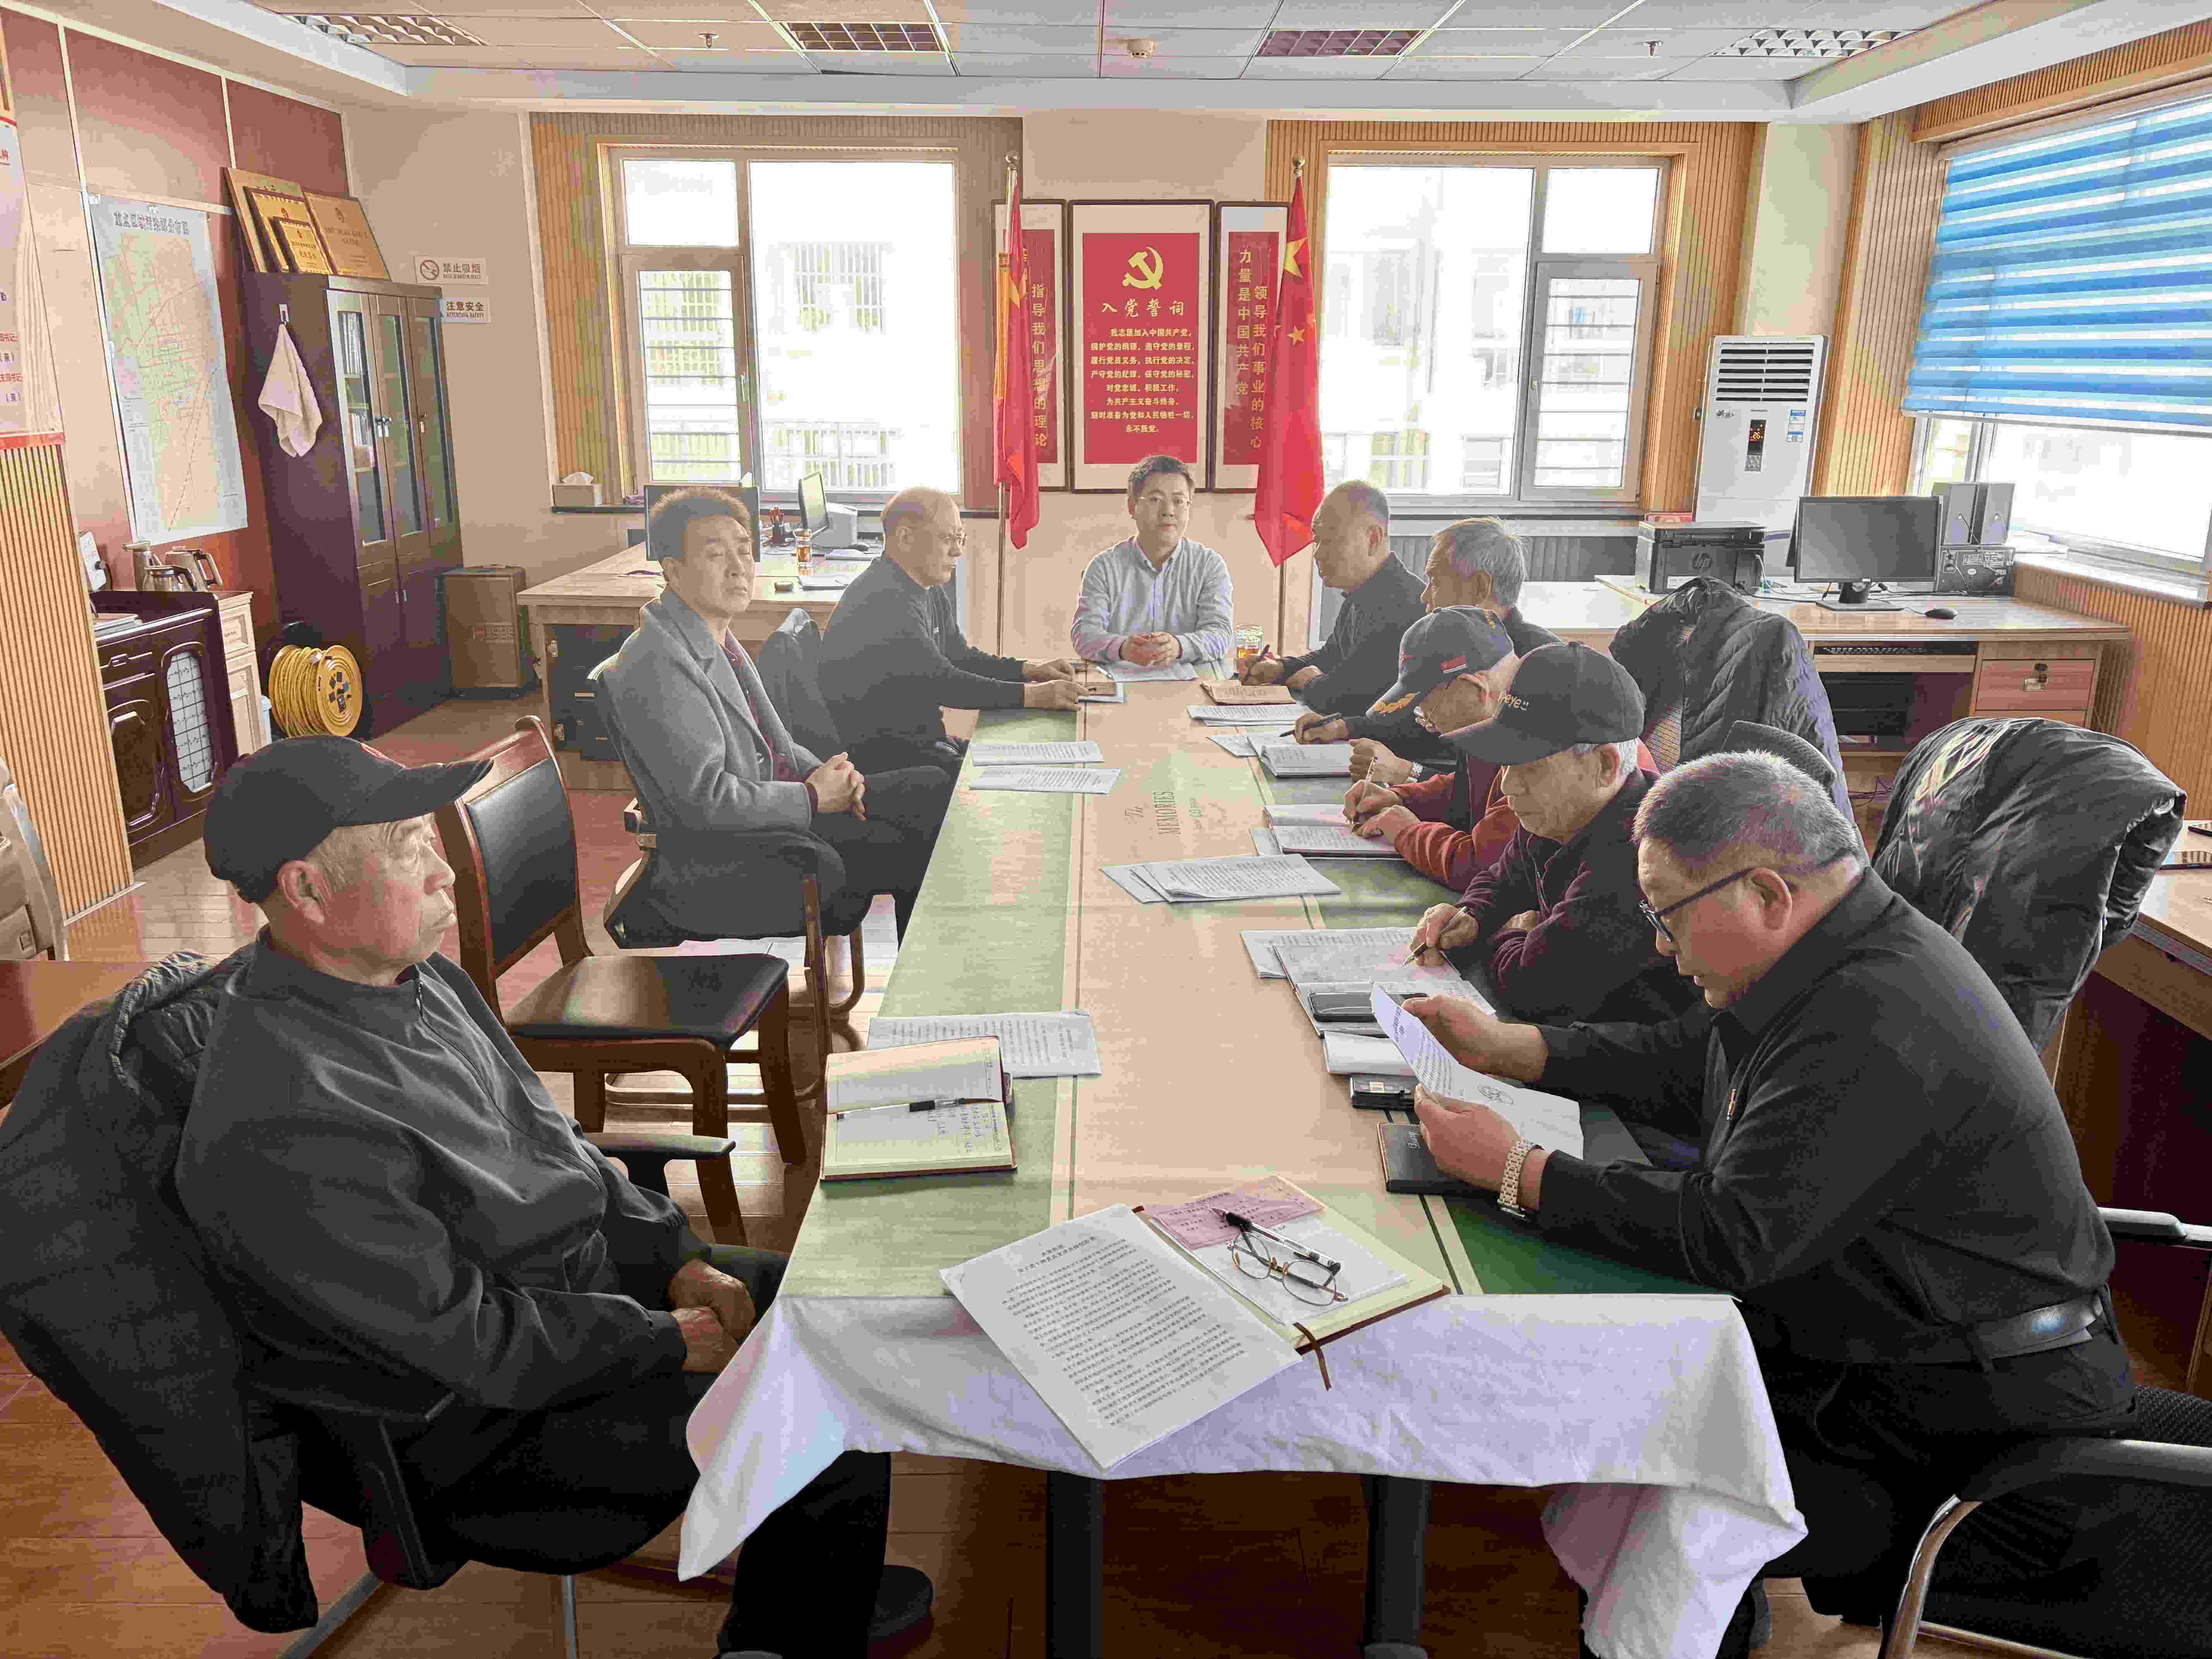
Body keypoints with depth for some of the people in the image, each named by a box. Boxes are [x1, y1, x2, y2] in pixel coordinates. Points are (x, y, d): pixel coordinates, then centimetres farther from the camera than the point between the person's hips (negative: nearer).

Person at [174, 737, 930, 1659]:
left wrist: (679, 1261, -1)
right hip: (486, 1412, -9)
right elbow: (471, 1344, -26)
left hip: (583, 1271, 9)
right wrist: (668, 1341, -15)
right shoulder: (281, 1132, -31)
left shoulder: (415, 975, -2)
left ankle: (819, 1577, 30)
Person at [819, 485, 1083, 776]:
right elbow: (938, 681, -26)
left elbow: (958, 656, 21)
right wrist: (1030, 696, -26)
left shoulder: (931, 592, 13)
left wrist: (1026, 669, 4)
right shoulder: (884, 600, -22)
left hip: (922, 739, 11)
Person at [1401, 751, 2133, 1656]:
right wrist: (1506, 1049, 6)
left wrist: (1517, 1170, -24)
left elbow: (1729, 1235, -31)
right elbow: (1688, 1066, 13)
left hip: (1968, 1429, -10)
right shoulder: (1833, 959, 1)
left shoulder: (1875, 1031, -30)